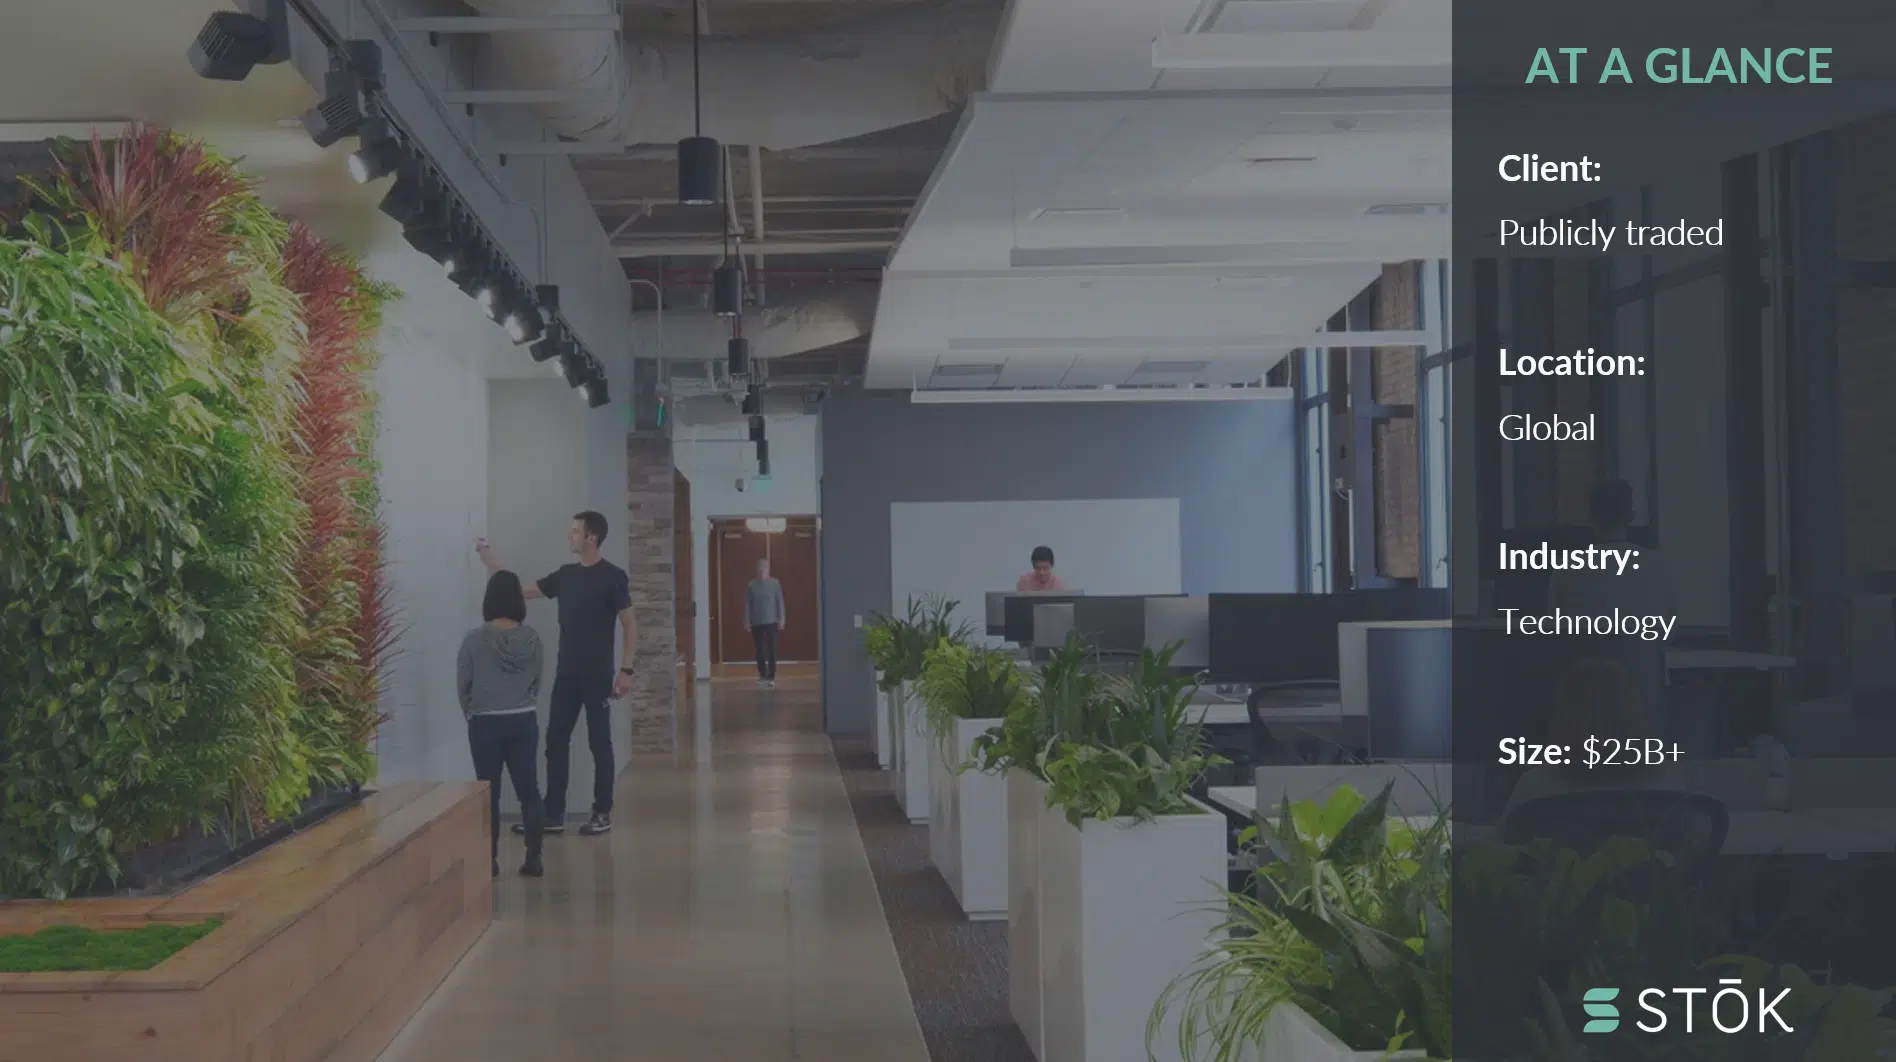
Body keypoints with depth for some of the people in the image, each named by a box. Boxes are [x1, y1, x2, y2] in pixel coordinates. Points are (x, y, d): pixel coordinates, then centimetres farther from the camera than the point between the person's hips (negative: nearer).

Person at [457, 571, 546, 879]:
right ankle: (533, 858, 8)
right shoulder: (531, 638, -4)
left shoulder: (475, 639, -11)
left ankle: (491, 859, 7)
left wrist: (472, 715, 11)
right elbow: (537, 680, 5)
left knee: (490, 793, 5)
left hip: (486, 724, -2)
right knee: (528, 790, 7)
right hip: (524, 722, 2)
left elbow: (463, 685, -4)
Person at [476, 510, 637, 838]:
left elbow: (629, 625, -8)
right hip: (566, 675, 6)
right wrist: (489, 561, 6)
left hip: (598, 676, -6)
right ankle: (553, 815, 11)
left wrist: (626, 669, -14)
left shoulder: (613, 576, -8)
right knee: (556, 742, 6)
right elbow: (522, 591, 14)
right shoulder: (565, 575, 9)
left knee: (599, 744, 2)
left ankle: (603, 814, 10)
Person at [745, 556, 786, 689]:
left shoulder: (775, 583, -1)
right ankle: (763, 676, 19)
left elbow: (780, 602, 0)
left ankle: (771, 677, 1)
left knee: (772, 650, -3)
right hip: (757, 623, 1)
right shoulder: (751, 585, 0)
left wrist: (781, 619, -4)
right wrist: (747, 621, 0)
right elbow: (747, 604, 3)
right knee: (760, 650, 7)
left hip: (772, 622, -1)